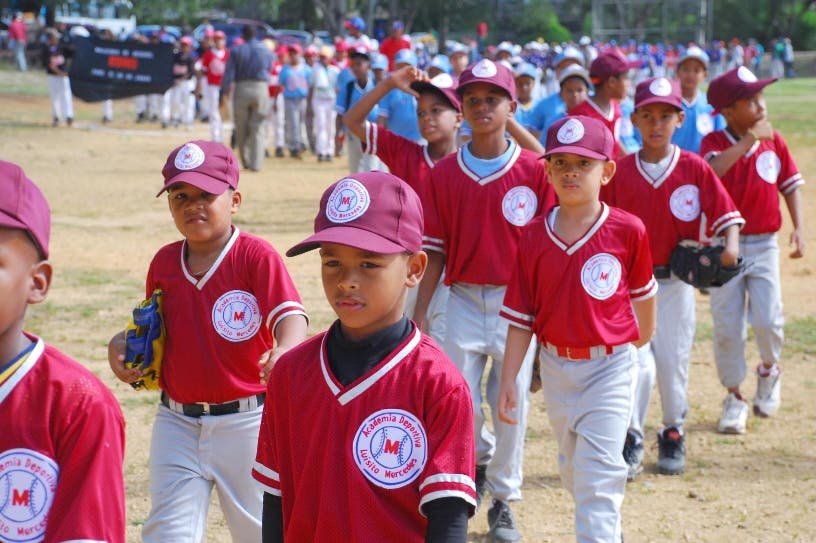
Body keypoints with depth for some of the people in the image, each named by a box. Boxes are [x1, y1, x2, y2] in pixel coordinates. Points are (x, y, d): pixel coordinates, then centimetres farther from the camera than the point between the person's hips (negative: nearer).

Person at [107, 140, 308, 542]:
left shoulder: (255, 255, -11)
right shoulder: (164, 262, 5)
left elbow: (290, 315, -22)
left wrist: (284, 350, -43)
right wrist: (122, 343, 0)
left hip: (246, 422, -4)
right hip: (177, 423, 4)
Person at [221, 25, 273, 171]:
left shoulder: (236, 51, -1)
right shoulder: (266, 51, 4)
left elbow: (229, 73, -5)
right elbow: (269, 71, 10)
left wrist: (224, 93, -4)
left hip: (241, 89, 0)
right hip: (261, 89, 0)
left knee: (242, 129, 11)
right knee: (258, 128, 1)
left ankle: (246, 161, 15)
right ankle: (256, 163, -7)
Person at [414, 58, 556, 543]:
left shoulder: (534, 170, -4)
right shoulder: (445, 173, 2)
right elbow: (436, 249, 5)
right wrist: (421, 311, 1)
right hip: (464, 300, 1)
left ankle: (504, 500, 20)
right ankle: (482, 457, 34)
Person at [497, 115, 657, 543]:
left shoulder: (628, 230, -12)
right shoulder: (534, 237, -5)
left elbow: (642, 289, 7)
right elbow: (521, 316, -1)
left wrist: (644, 334, 22)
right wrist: (508, 381, -3)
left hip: (608, 366, -4)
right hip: (555, 366, 4)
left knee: (598, 472, -11)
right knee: (573, 467, 20)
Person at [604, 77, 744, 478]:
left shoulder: (694, 168, -4)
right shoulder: (619, 172, -2)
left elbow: (725, 212, -6)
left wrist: (729, 247, -24)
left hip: (675, 282, 0)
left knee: (673, 364, 8)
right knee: (638, 363, -9)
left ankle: (673, 437, 27)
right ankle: (631, 442, 4)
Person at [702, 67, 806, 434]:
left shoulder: (774, 141, 1)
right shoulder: (715, 142, -8)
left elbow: (790, 185, 8)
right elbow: (711, 170, -29)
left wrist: (798, 227, -2)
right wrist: (748, 140, -27)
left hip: (764, 245, 2)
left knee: (767, 320, -9)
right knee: (727, 327, 1)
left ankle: (769, 370, 22)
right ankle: (734, 397, 16)